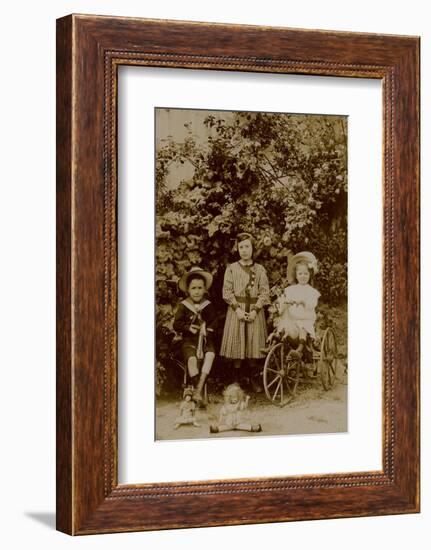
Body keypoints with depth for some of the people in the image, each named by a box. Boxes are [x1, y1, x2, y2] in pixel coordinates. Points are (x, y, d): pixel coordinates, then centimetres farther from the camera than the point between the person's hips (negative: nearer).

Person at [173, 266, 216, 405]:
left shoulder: (208, 306, 8)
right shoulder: (183, 306, 3)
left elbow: (213, 323, 12)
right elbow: (176, 324, 2)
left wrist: (207, 330, -9)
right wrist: (188, 327, -15)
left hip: (205, 338, 2)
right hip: (189, 340, -1)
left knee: (210, 354, -30)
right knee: (192, 358, -31)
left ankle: (199, 388, -29)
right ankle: (197, 389, -21)